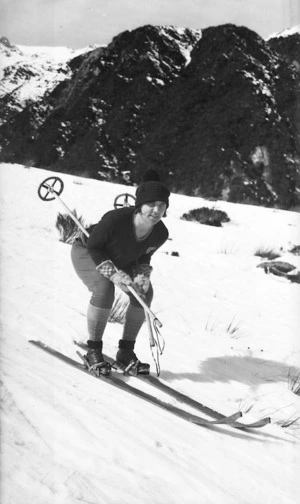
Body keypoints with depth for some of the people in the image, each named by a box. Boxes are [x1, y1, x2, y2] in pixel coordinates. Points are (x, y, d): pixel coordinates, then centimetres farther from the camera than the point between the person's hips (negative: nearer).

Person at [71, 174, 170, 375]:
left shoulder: (161, 234, -22)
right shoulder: (116, 219, -39)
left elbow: (144, 256, -2)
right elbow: (93, 247, -25)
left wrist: (143, 275, -23)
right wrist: (113, 274, -35)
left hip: (121, 261, 6)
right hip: (87, 254, -5)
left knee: (144, 291, -14)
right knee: (104, 289, -31)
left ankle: (126, 351, -1)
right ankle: (93, 351, -15)